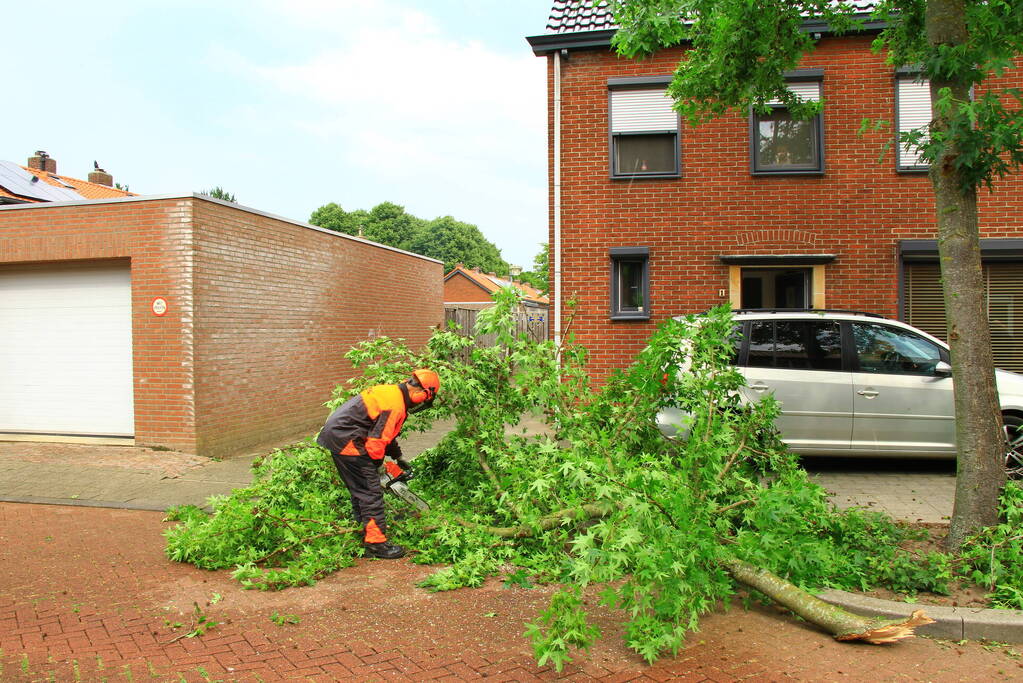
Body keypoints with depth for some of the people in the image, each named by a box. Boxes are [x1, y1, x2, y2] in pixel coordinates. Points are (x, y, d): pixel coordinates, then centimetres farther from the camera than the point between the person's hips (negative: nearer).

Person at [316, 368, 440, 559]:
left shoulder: (391, 391, 12)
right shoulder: (395, 406, -19)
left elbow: (385, 431, 23)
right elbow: (377, 440, -20)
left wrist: (398, 457, 24)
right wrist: (375, 466, -3)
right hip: (346, 441, -11)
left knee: (359, 489, 20)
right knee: (370, 493, -5)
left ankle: (366, 531, 31)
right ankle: (376, 543, 0)